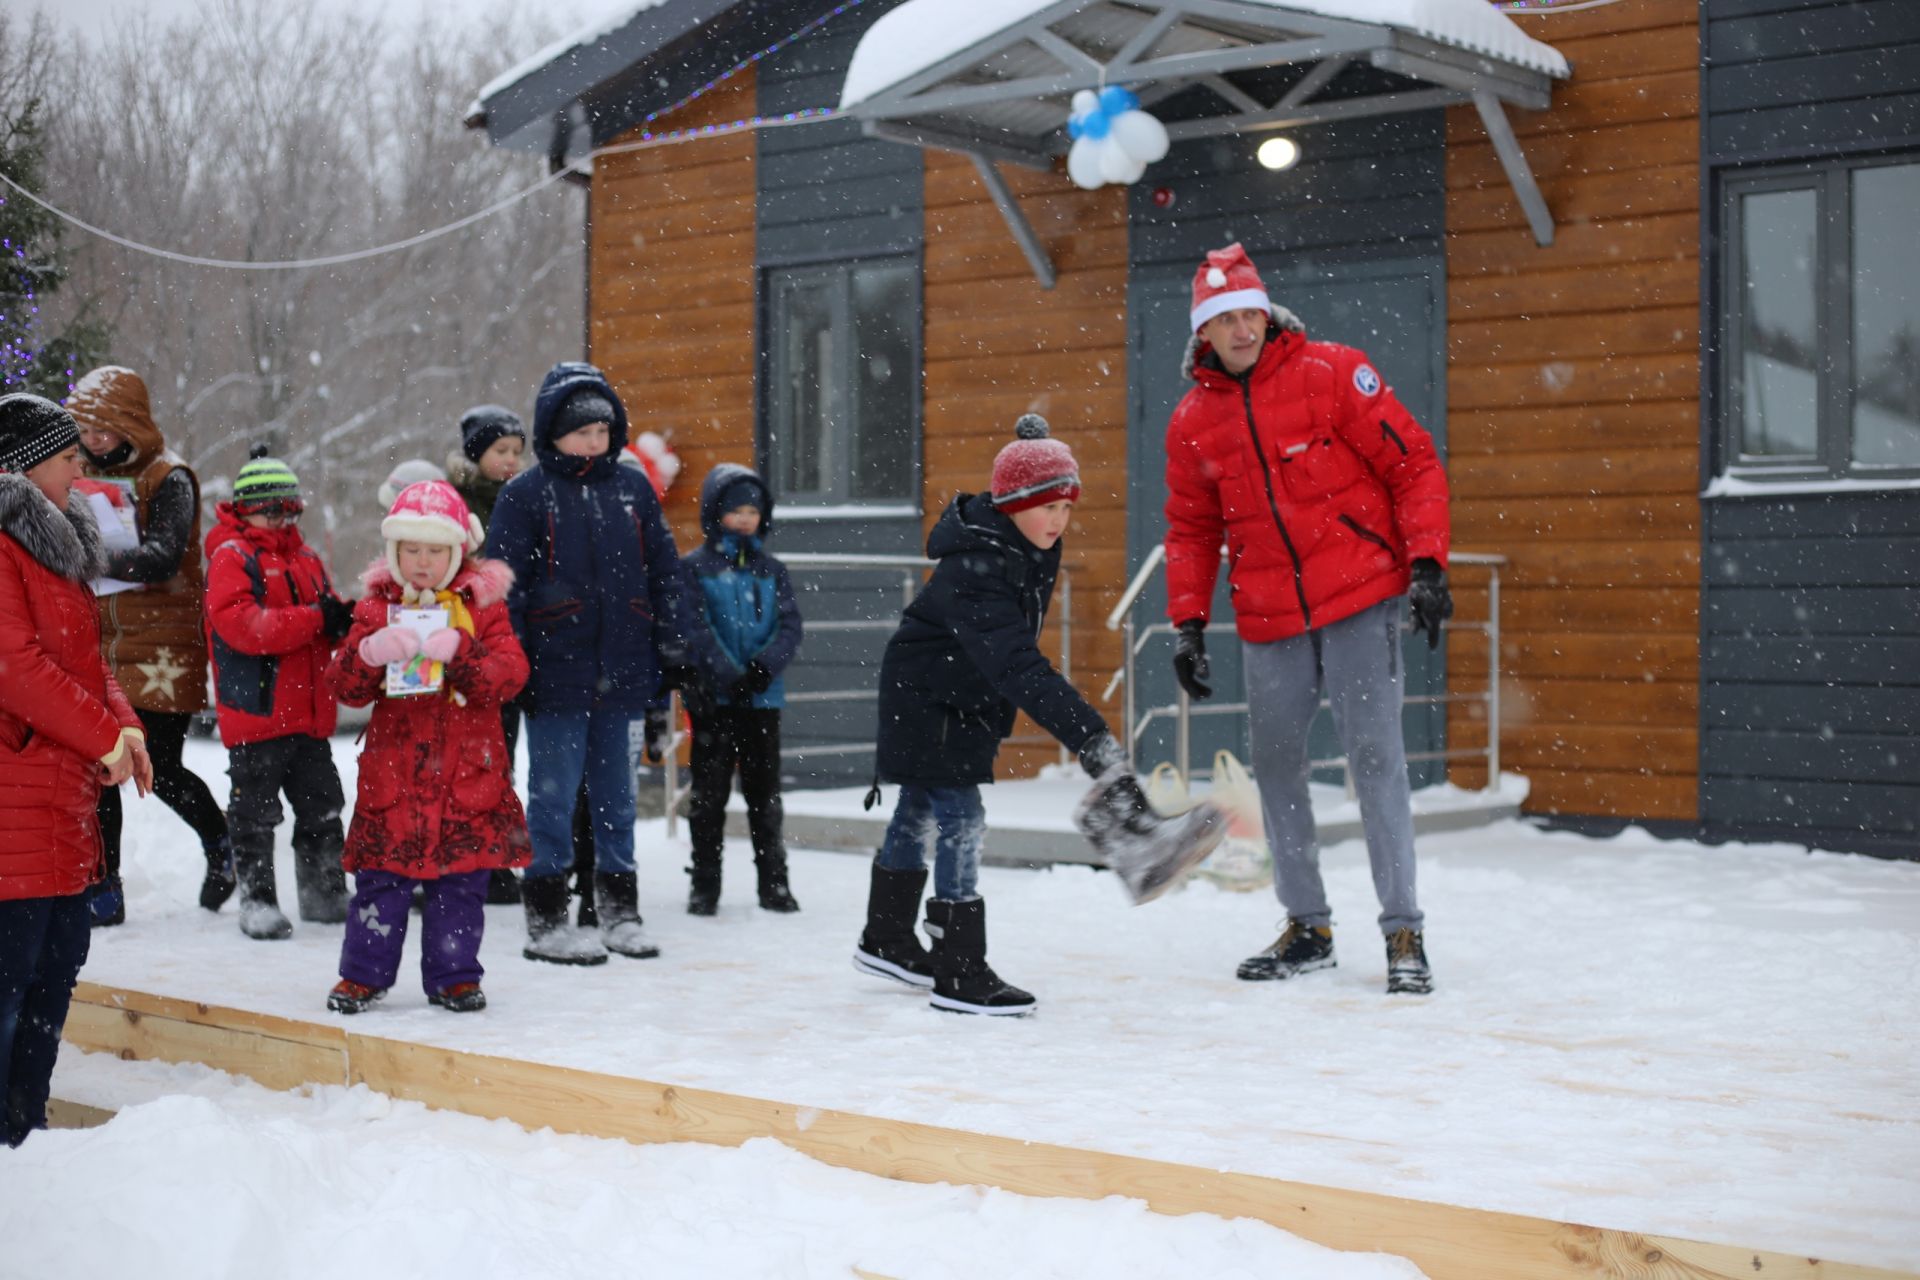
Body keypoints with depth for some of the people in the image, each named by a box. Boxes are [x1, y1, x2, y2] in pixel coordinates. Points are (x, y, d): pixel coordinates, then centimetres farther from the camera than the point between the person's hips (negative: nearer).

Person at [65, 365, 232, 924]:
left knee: (160, 768, -6)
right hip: (102, 645, 6)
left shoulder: (168, 479, -7)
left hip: (162, 648, -6)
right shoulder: (86, 474, 12)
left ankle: (220, 843, 22)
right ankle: (103, 891, 11)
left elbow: (162, 558, -21)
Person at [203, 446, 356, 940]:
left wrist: (346, 617, -6)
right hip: (256, 714, -7)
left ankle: (326, 896, 24)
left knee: (321, 809, 14)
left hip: (309, 714, 7)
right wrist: (314, 619, -24)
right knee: (255, 815, 1)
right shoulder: (231, 557, -6)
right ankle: (257, 901, 9)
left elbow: (329, 620, 20)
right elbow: (239, 623, -21)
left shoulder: (305, 559, 17)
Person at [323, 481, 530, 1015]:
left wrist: (459, 651, -24)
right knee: (382, 877, 3)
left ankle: (453, 975, 17)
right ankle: (364, 971, 17)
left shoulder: (483, 606, 4)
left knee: (461, 880, 5)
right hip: (394, 769, 0)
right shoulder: (376, 608, 7)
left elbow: (510, 672, -8)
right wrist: (371, 654, -21)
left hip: (467, 773, 0)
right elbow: (346, 685, 0)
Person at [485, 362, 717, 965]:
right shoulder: (524, 495, -2)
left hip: (621, 671, 4)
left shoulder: (633, 488, 9)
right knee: (553, 796, 1)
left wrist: (685, 646, 7)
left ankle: (619, 911, 22)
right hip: (555, 671, -4)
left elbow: (665, 573, 12)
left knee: (616, 795, 12)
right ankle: (546, 920, 10)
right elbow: (503, 586, -3)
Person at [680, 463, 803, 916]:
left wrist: (763, 667, -16)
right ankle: (704, 886, 12)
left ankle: (774, 883, 17)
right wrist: (728, 677, -19)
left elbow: (790, 627, 2)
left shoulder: (771, 570, 9)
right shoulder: (694, 567, -3)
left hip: (763, 698, 3)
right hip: (713, 700, -3)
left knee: (765, 793, 9)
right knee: (709, 793, 4)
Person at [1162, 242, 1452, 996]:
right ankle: (1307, 928, 20)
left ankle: (1403, 932, 0)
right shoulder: (1192, 421, 6)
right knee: (1275, 763, 7)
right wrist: (1188, 623, 6)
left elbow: (1413, 463, -5)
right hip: (1269, 621, 4)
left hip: (1359, 601, -4)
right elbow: (1191, 531, 14)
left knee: (1375, 755, -8)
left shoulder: (1332, 374, -6)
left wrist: (1427, 564, -13)